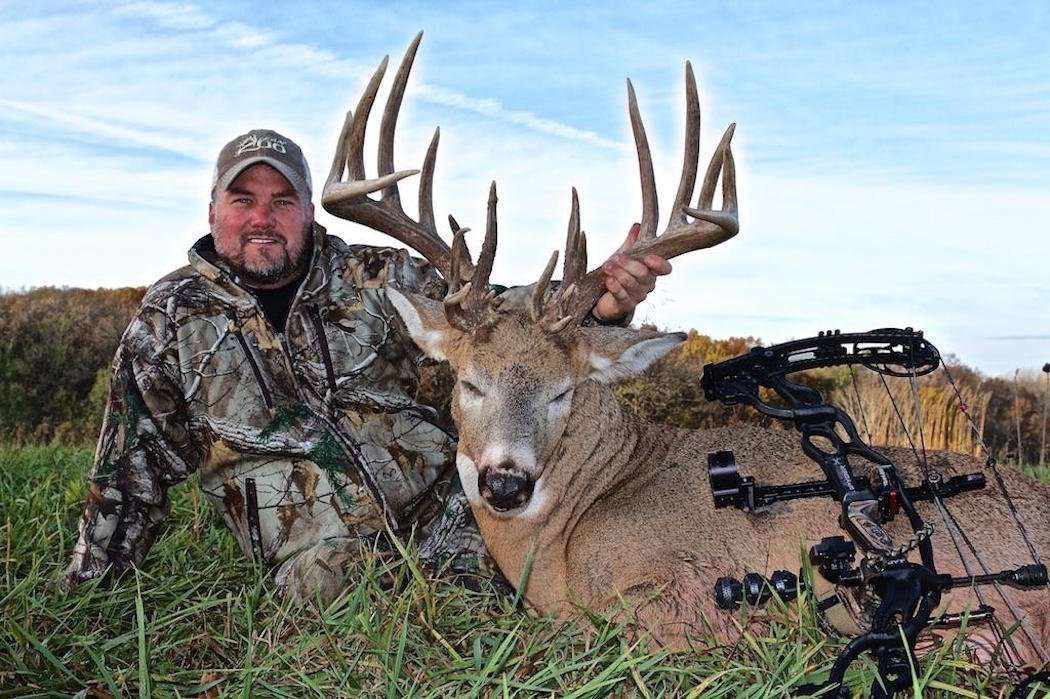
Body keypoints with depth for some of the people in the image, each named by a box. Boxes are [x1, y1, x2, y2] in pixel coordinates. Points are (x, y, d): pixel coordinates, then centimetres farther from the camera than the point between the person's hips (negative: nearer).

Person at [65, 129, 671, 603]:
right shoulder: (169, 322, 5)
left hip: (450, 515, 1)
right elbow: (132, 476, 12)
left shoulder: (379, 277, 4)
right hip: (325, 564, -1)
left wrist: (606, 303, -19)